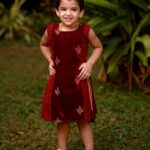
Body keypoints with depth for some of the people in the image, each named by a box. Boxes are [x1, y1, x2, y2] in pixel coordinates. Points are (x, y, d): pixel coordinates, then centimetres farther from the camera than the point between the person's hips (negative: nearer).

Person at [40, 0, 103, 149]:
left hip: (79, 82, -2)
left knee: (83, 120, 8)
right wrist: (50, 61, 1)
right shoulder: (51, 30, -7)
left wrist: (89, 63, -8)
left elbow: (98, 47, 6)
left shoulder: (86, 31, -12)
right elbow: (43, 45, 15)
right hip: (58, 82, 2)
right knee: (61, 120, 15)